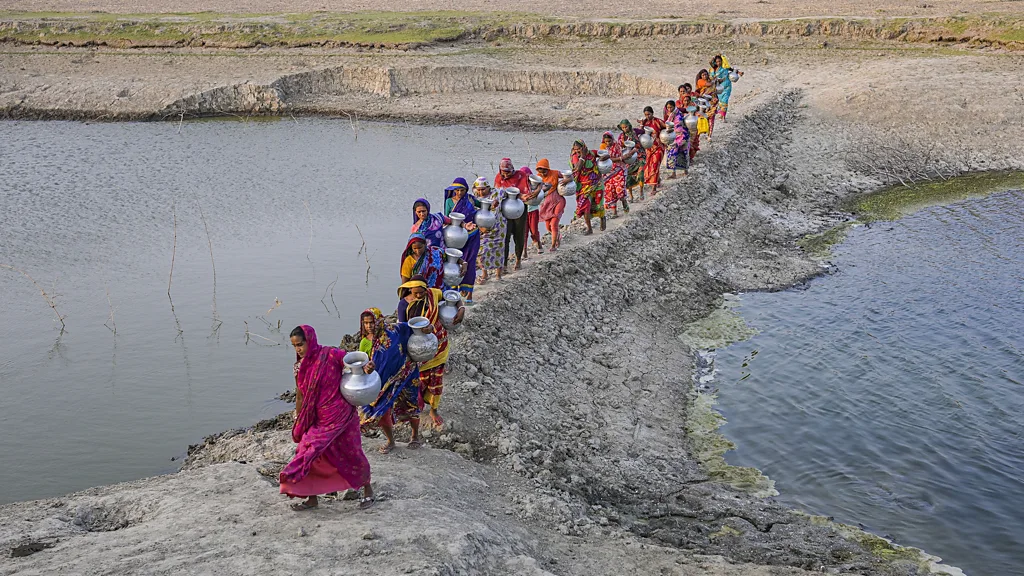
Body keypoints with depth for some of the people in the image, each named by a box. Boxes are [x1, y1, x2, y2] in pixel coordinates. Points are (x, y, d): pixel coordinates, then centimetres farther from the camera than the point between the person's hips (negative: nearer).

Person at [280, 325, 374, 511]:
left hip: (340, 415, -5)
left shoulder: (331, 355, -15)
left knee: (351, 454, 7)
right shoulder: (300, 367, 2)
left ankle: (367, 489, 30)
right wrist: (298, 424, 14)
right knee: (308, 454, 0)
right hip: (316, 419, 5)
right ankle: (312, 498, 15)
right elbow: (300, 397, 11)